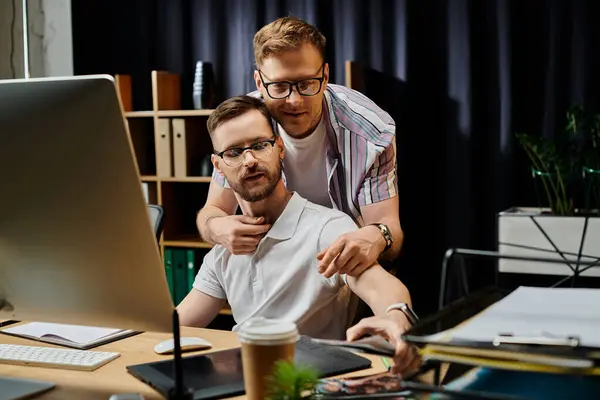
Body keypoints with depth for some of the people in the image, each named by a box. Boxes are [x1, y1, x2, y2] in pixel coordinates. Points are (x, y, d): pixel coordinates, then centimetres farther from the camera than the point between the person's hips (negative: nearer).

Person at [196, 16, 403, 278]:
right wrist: (218, 228, -32)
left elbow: (389, 225, -21)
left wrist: (376, 237, -47)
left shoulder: (371, 133, -21)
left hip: (353, 268, -1)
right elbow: (213, 210, -6)